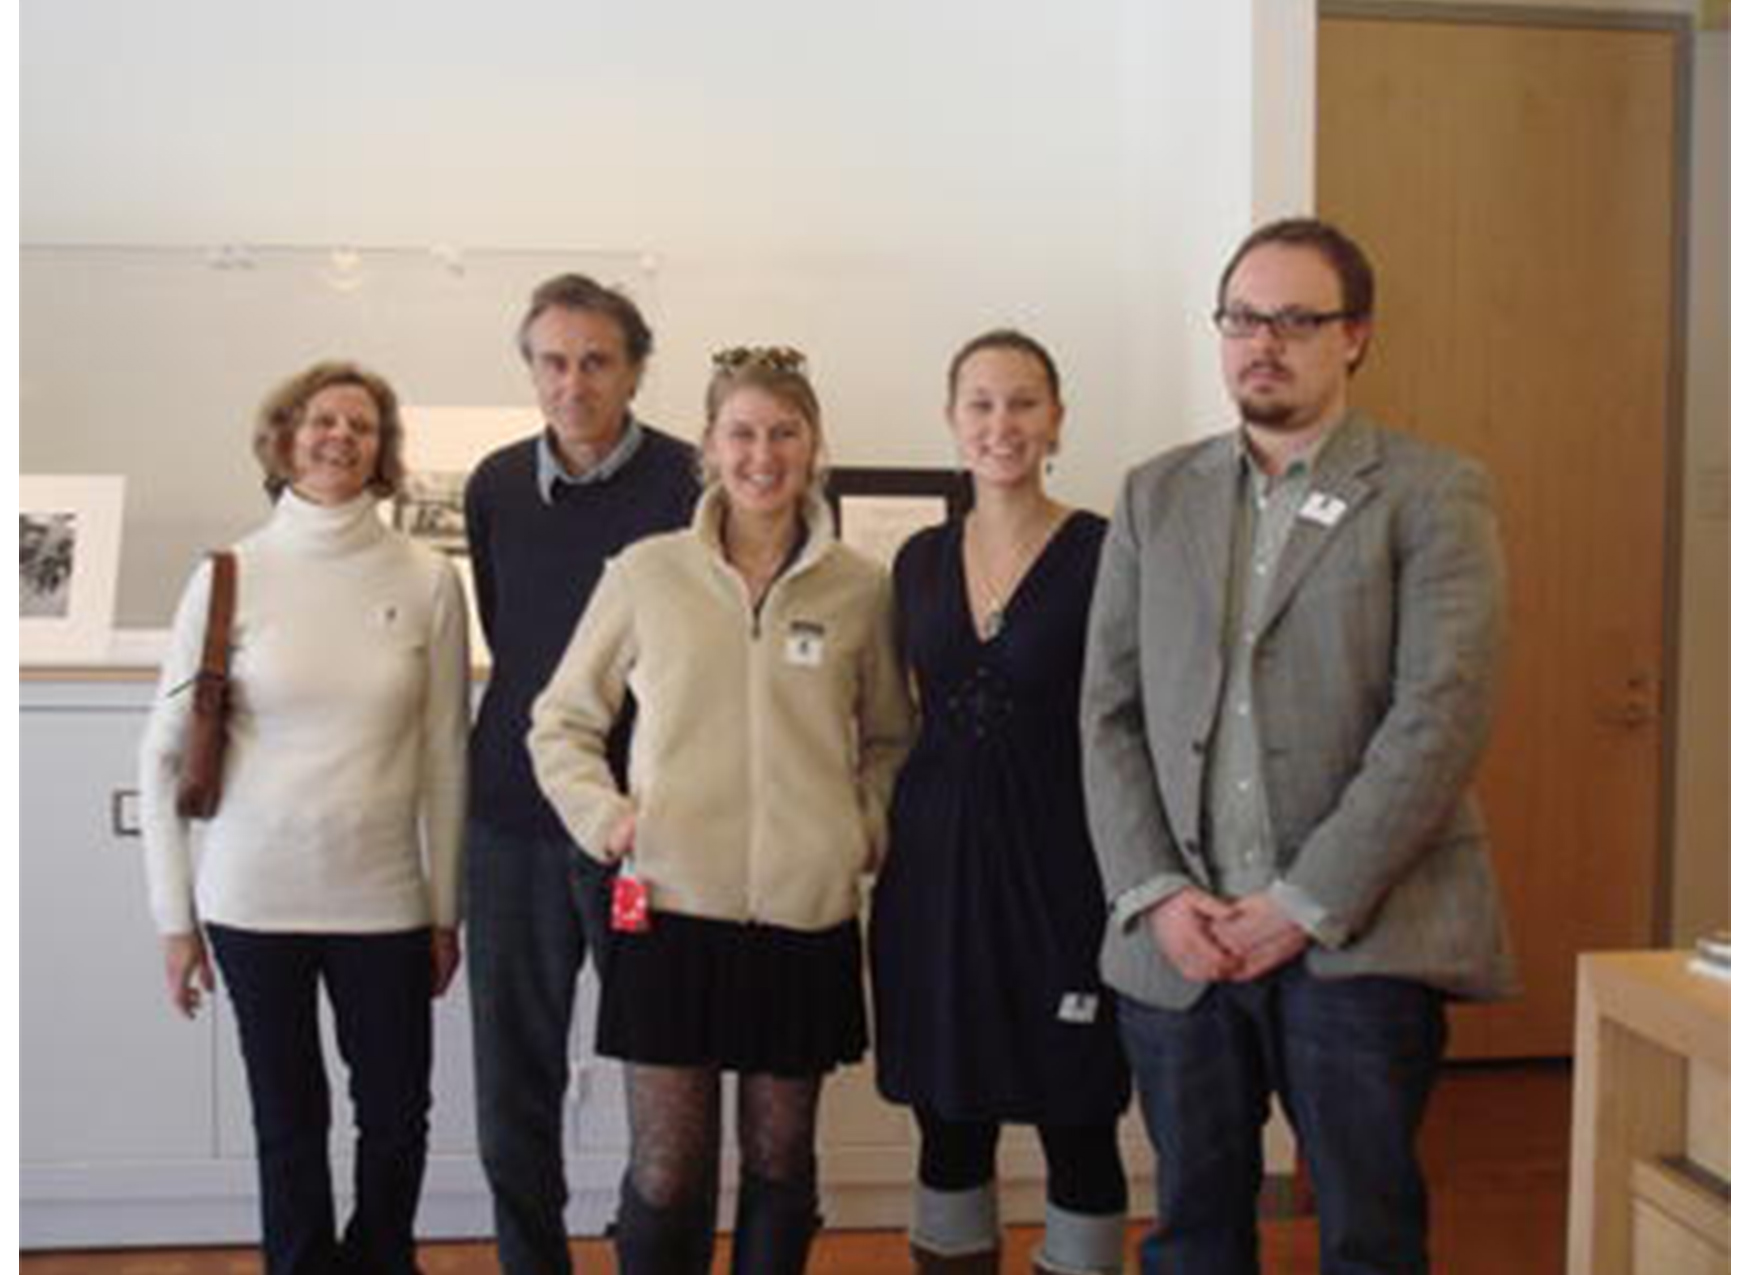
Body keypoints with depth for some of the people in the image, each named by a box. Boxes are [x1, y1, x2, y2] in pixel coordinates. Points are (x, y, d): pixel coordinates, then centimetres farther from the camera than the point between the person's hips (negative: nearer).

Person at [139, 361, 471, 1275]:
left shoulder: (427, 581, -2)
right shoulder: (231, 576, -3)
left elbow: (445, 758, 3)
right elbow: (165, 753, 1)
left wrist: (445, 909, 5)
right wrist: (174, 916, 1)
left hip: (385, 897, 1)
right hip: (253, 898, 0)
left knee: (396, 1116, 10)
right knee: (289, 1121, 10)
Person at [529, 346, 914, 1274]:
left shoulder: (860, 588, 3)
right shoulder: (645, 573, 1)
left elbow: (890, 737, 17)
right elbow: (560, 722, 10)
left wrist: (868, 824, 2)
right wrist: (604, 817, -4)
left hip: (806, 914, 1)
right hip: (673, 905, -1)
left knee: (779, 1159, 13)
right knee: (666, 1172, 2)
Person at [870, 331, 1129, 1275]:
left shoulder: (1102, 553, -7)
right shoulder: (920, 560, 8)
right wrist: (884, 847, 9)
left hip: (1060, 868, -4)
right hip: (935, 865, 4)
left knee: (1077, 1127, 7)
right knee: (949, 1128, 13)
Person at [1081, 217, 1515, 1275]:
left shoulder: (1434, 495, 0)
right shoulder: (1155, 496, 12)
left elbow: (1443, 718, -10)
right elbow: (1109, 713, 7)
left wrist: (1306, 904, -13)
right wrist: (1156, 894, -4)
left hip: (1361, 941, -3)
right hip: (1178, 941, 4)